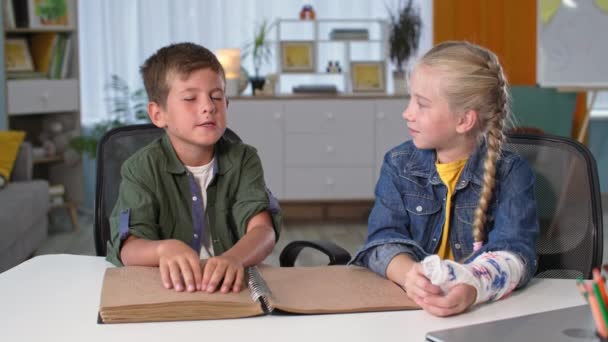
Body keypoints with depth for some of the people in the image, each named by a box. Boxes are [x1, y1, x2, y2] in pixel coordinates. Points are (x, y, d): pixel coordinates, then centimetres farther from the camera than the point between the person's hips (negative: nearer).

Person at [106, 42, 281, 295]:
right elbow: (129, 249, -14)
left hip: (231, 285, 2)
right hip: (168, 286, -2)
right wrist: (166, 249, -37)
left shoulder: (242, 160, 3)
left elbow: (263, 230, -13)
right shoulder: (141, 168, -1)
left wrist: (234, 257, -35)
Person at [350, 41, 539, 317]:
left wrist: (474, 287, -36)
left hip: (483, 307, 0)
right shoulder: (398, 165, 7)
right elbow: (384, 237, -3)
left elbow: (514, 250, -14)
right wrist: (408, 274, -27)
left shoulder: (511, 173, -2)